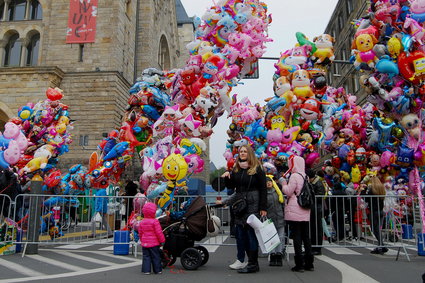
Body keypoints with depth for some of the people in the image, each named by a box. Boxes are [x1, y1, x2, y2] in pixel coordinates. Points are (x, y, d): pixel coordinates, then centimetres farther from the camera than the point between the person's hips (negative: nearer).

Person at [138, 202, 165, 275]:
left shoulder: (142, 222, 3)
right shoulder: (155, 221, -14)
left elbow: (140, 233, 11)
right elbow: (159, 232, -14)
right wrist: (162, 241, -3)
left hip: (145, 243, 4)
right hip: (154, 243, -4)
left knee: (146, 257, 10)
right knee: (155, 257, 6)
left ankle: (146, 270, 8)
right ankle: (157, 270, 13)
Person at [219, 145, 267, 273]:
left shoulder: (257, 169, -2)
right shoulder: (236, 169, 14)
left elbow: (263, 189, -5)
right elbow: (231, 187, 17)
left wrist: (263, 208, -10)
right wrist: (227, 176, -3)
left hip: (252, 205, -5)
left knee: (251, 233, -4)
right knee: (240, 233, 6)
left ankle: (253, 264, 2)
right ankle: (240, 260, 14)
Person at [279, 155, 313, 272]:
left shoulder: (294, 176, -12)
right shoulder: (305, 176, 12)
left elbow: (288, 192, -14)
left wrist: (283, 182, 2)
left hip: (294, 212, -7)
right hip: (305, 212, 7)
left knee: (296, 237, -3)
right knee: (306, 237, 11)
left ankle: (299, 264, 0)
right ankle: (309, 263, 16)